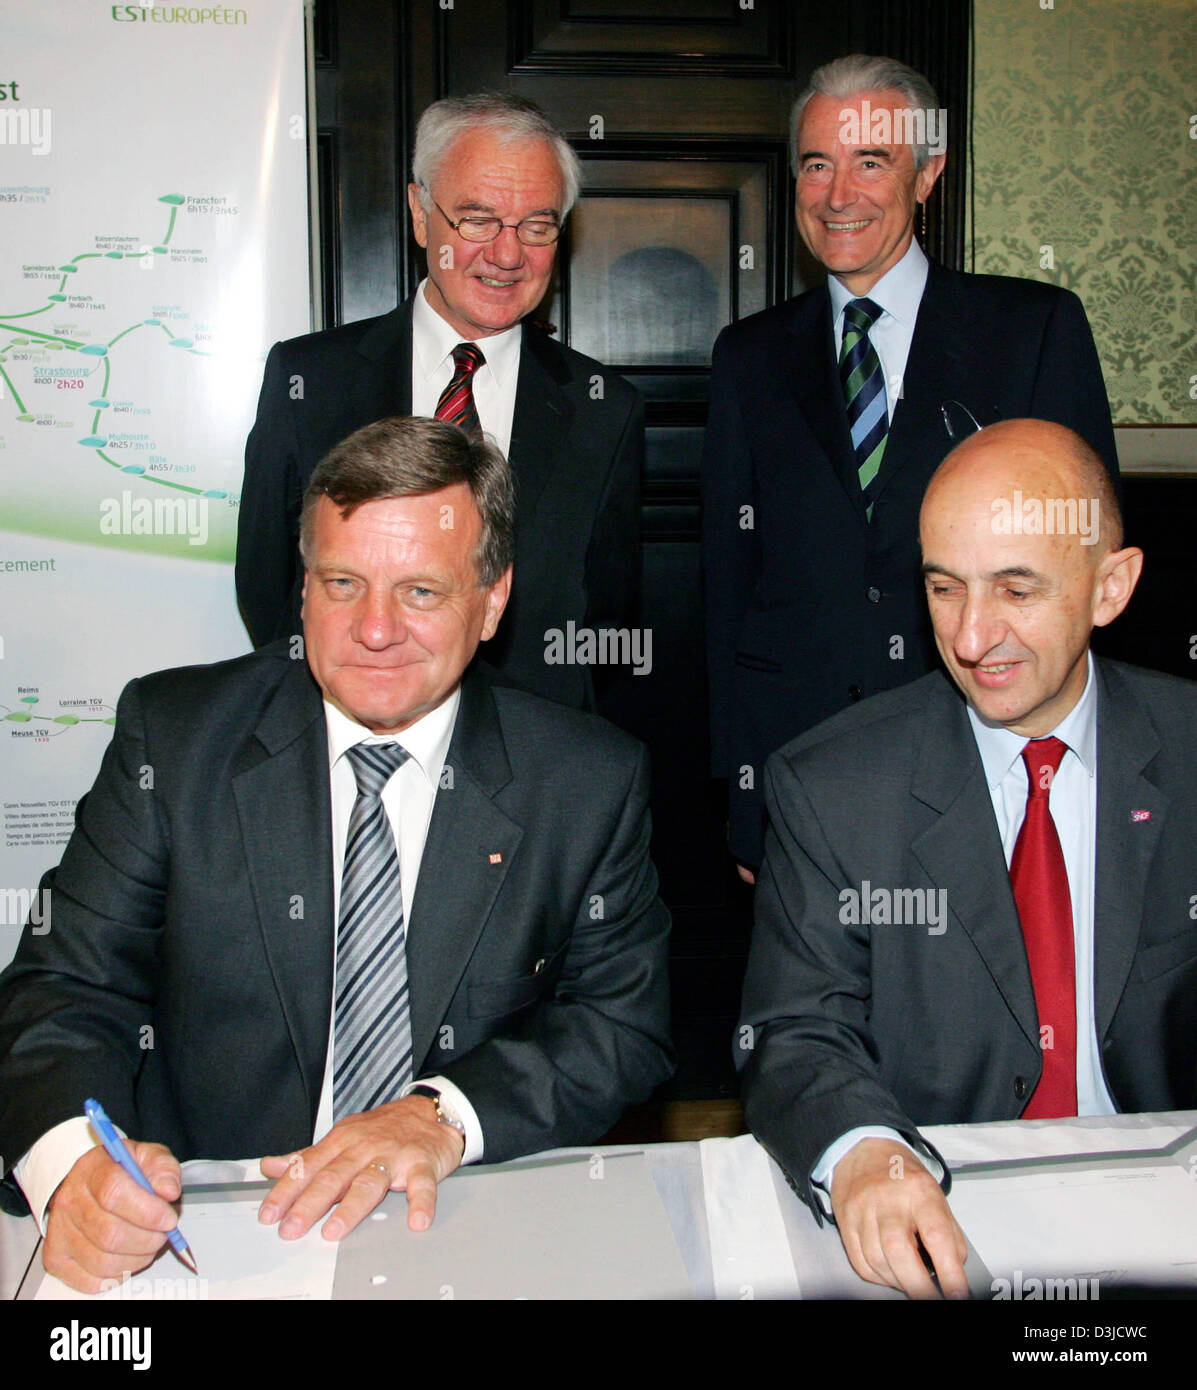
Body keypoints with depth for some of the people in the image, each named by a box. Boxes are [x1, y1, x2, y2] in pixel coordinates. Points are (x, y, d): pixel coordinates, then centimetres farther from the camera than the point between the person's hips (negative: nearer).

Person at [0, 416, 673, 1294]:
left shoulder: (592, 783, 1)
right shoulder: (171, 736, 1)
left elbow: (628, 1024, 0)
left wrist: (447, 1114, -18)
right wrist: (75, 1159, -24)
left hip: (473, 1233, 1)